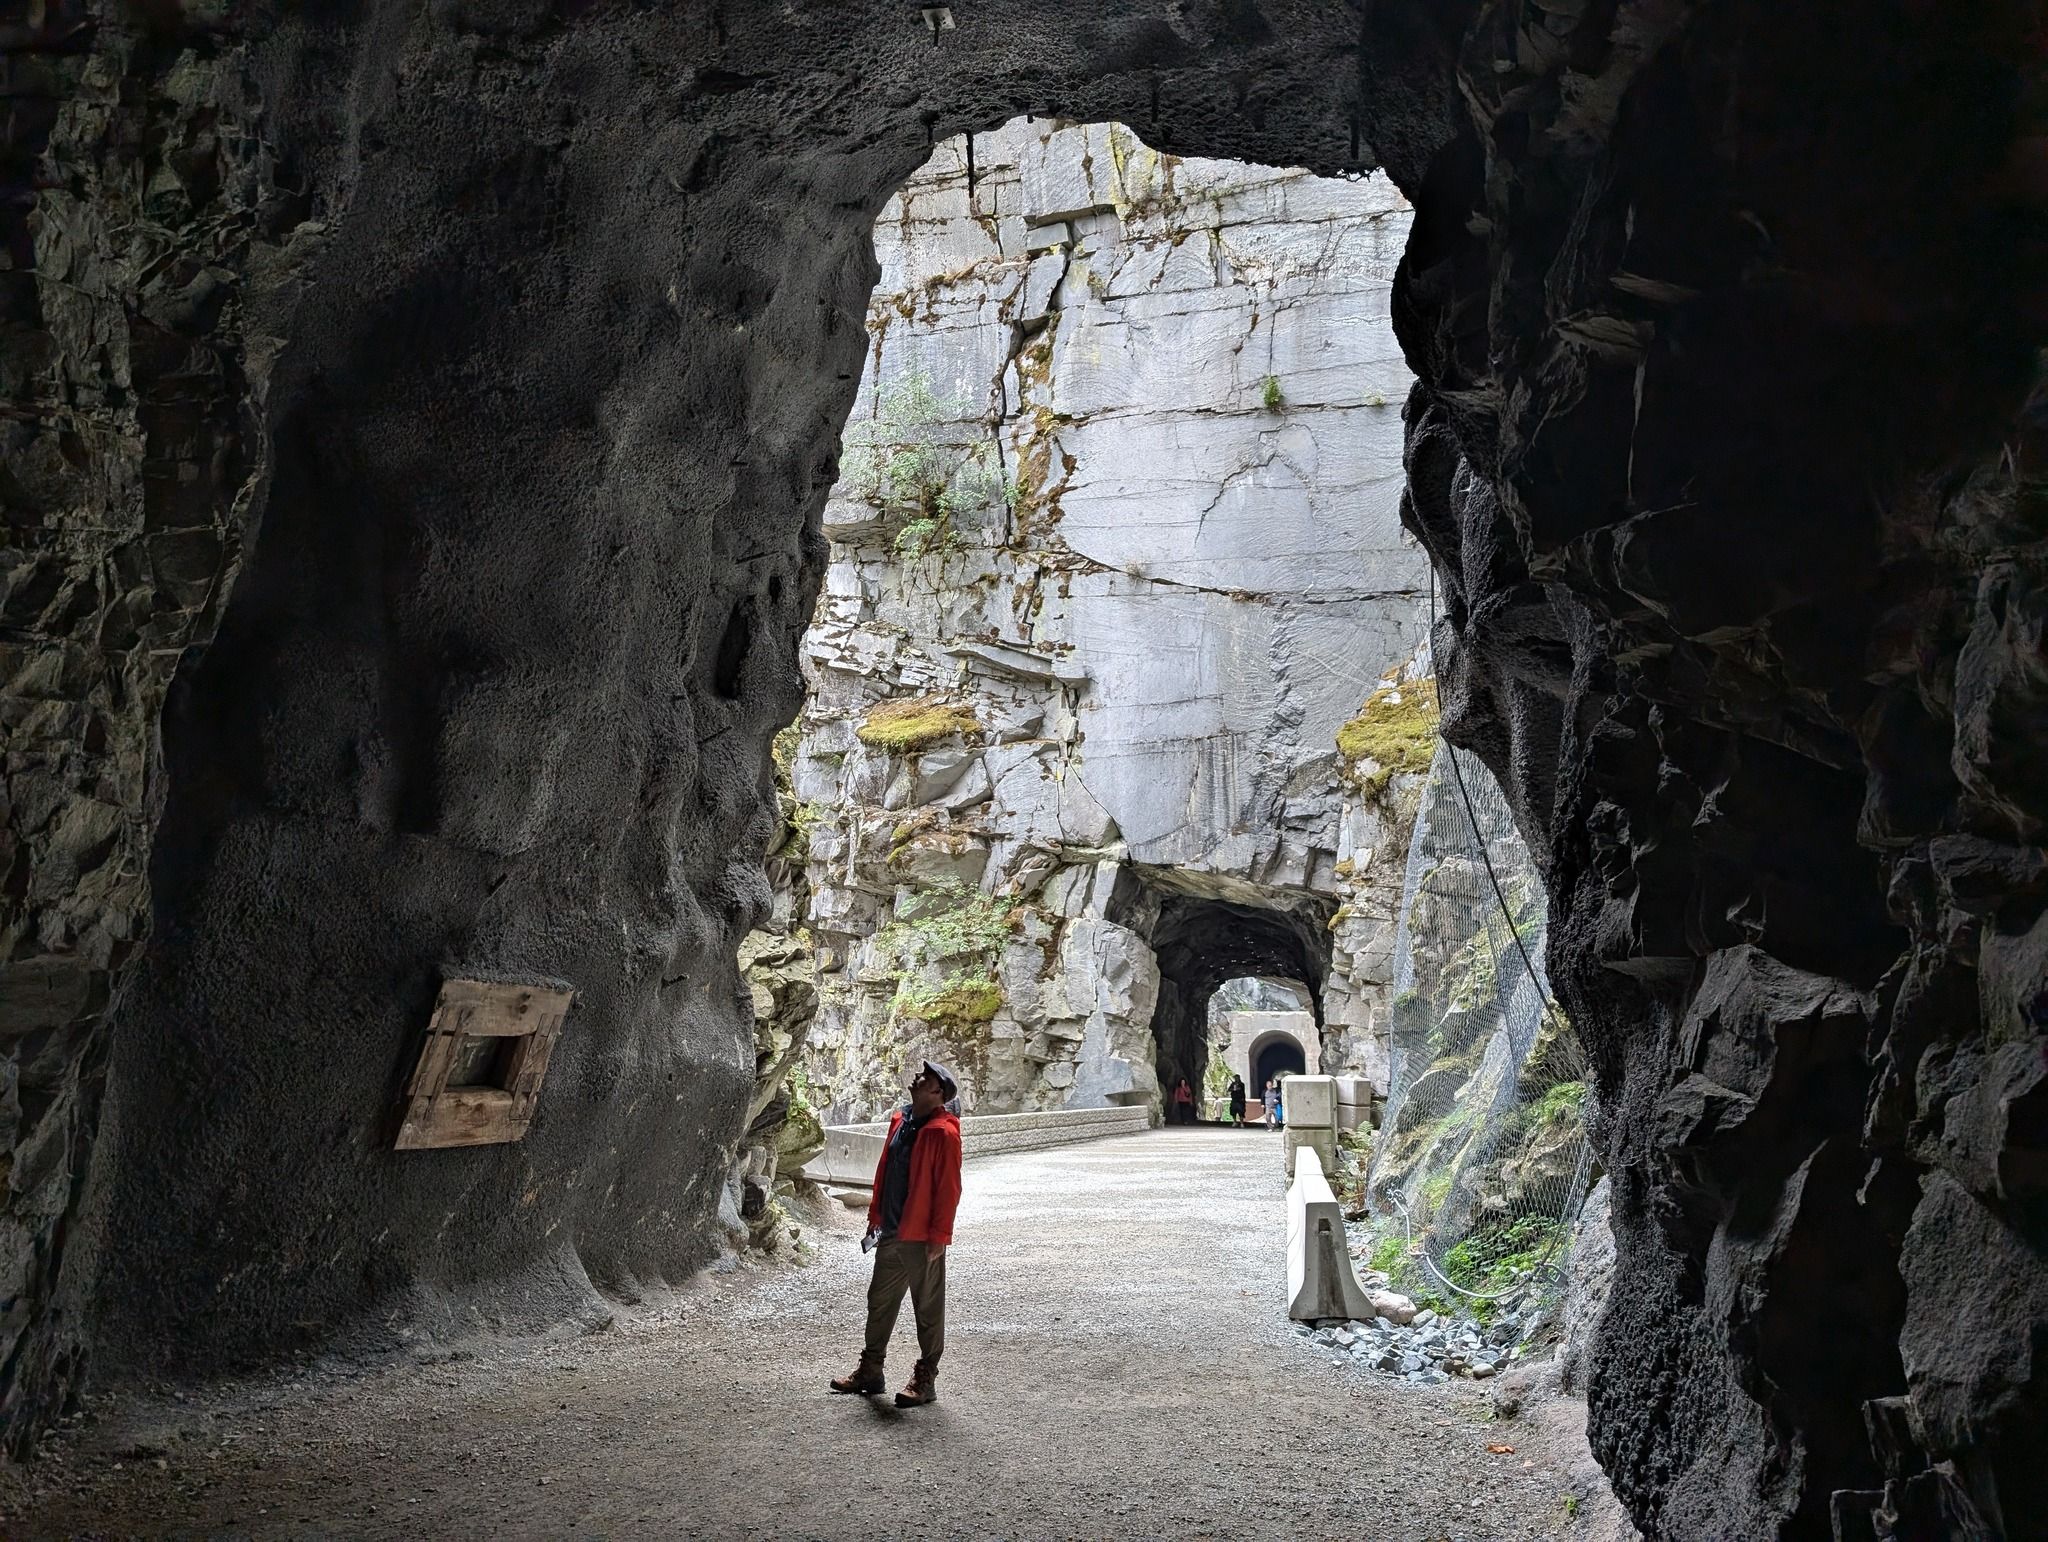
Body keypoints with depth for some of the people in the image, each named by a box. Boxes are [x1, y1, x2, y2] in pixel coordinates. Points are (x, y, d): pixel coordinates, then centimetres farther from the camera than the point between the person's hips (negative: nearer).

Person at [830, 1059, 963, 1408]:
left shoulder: (943, 1133, -17)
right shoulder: (900, 1120, 8)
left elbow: (949, 1189, -18)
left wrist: (939, 1235, -19)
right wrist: (875, 1216, 17)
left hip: (922, 1238, -9)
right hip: (891, 1234, 9)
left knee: (928, 1308, 4)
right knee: (880, 1301, 17)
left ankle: (925, 1380, 13)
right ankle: (870, 1371, 29)